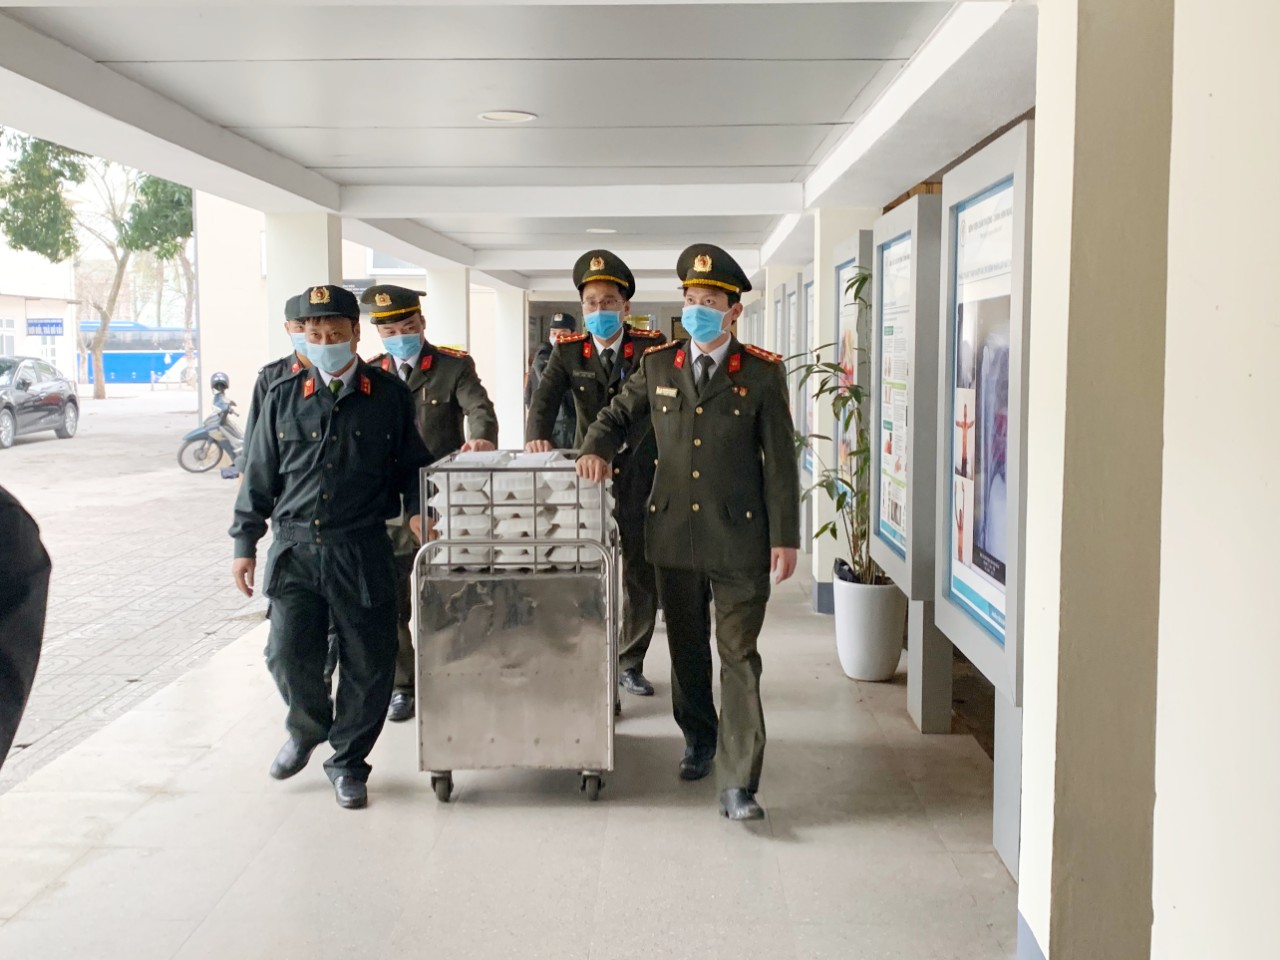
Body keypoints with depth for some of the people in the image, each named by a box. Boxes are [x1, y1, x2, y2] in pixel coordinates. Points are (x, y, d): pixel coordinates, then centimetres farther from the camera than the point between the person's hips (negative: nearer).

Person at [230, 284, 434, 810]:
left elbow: (412, 465, 12)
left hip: (362, 552, -1)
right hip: (295, 548, 1)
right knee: (288, 655, -1)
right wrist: (245, 544, 9)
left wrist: (417, 509, -5)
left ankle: (348, 762, 22)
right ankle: (307, 728, 31)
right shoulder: (284, 396, 7)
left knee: (367, 663, 2)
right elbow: (259, 475, 10)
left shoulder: (389, 396, 4)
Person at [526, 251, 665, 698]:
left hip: (641, 480, 0)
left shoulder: (652, 346, -3)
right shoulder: (568, 351, 0)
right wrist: (536, 437, -34)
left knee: (641, 578, 7)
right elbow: (545, 398, -13)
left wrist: (614, 444, -26)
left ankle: (629, 663, 24)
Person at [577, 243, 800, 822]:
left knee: (739, 656, -4)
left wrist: (785, 538, -6)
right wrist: (596, 448, -3)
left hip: (740, 540, -3)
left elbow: (780, 460, -3)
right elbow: (617, 416, 20)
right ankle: (699, 739, 39)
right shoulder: (658, 366, 6)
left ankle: (737, 784, -1)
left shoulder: (762, 373, -3)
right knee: (686, 649, 17)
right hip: (675, 536, 4)